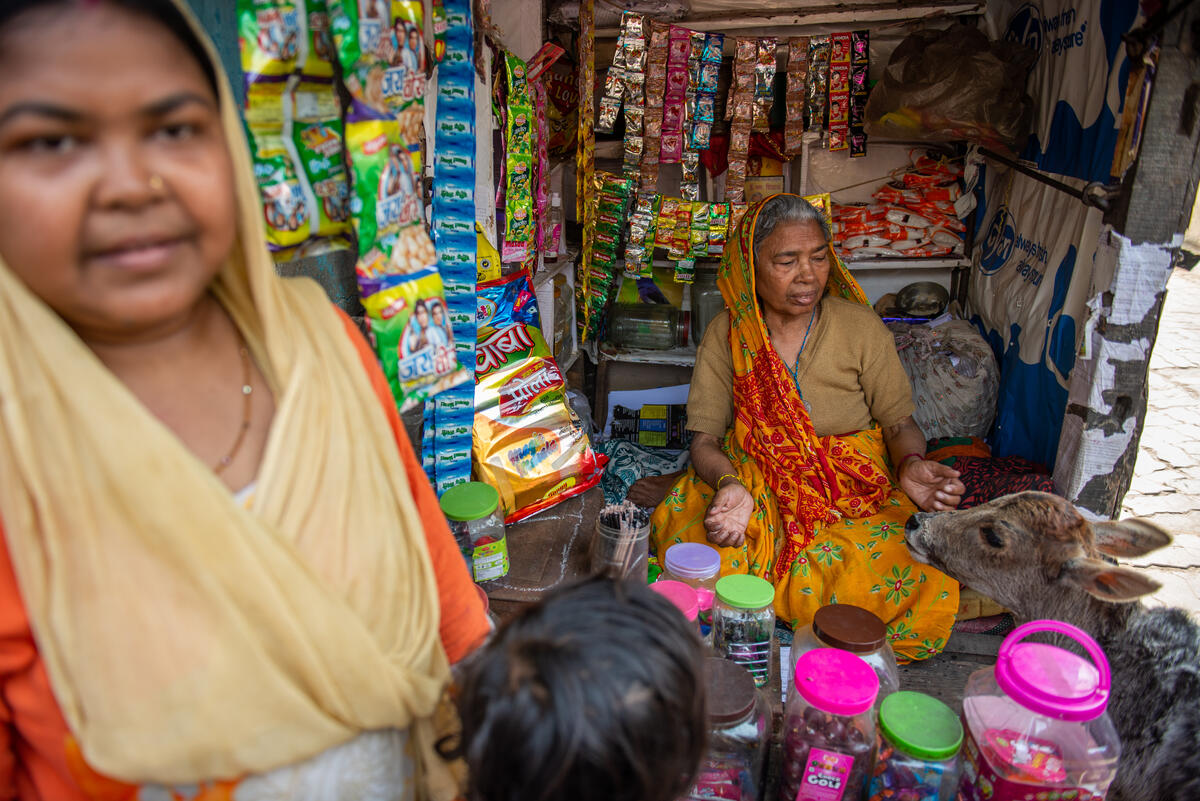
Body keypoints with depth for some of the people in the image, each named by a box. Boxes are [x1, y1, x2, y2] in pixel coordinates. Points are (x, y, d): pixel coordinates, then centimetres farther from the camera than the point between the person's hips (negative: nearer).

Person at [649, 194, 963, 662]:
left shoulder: (860, 327, -1)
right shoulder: (726, 334, -1)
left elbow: (900, 423, 4)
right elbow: (704, 438, -3)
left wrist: (912, 465, -20)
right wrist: (730, 485, -26)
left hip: (855, 491, 1)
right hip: (751, 480, 0)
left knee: (924, 590, -26)